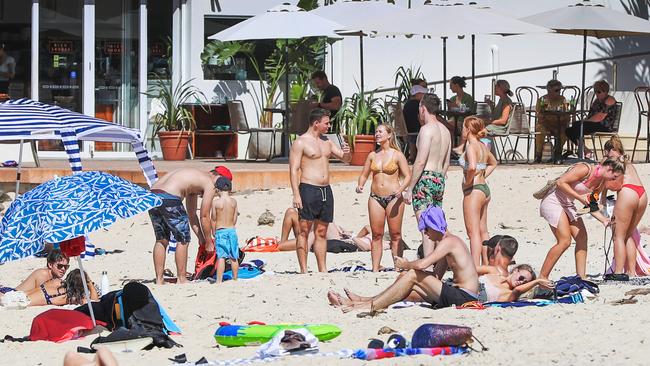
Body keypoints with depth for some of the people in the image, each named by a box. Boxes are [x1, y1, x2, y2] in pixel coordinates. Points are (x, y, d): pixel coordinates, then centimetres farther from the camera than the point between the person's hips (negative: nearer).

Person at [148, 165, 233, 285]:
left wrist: (201, 238, 37)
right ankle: (182, 279, 11)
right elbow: (204, 216, 7)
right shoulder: (209, 184, 6)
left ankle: (159, 280, 21)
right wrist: (209, 242, 17)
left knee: (161, 240, 20)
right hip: (169, 198, -9)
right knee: (183, 240, 7)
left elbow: (191, 214, 36)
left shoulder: (195, 179, 32)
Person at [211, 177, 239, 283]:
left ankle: (219, 280, -11)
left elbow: (214, 219, -2)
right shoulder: (234, 201, 1)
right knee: (233, 257, 10)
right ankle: (235, 278, 19)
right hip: (232, 230, 4)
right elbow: (235, 219, 5)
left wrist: (214, 233, 10)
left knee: (221, 257, -7)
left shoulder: (215, 201, -8)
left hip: (220, 231, -4)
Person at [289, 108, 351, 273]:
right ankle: (303, 270, -6)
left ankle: (323, 270, 11)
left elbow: (346, 159, 22)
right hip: (309, 189, -7)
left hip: (326, 191, 7)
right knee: (304, 231, -6)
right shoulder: (300, 143, -5)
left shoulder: (327, 142, 16)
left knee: (321, 232, 9)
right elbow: (293, 170, -10)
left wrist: (346, 152, -3)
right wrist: (296, 195, -18)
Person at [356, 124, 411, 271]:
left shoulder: (397, 155, 0)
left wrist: (401, 188, -20)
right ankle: (375, 269, 4)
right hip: (375, 198, 4)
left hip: (393, 198, -4)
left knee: (395, 235, -1)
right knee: (376, 235, 3)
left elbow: (407, 176, -2)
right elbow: (364, 175, 17)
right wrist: (360, 185, -4)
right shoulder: (372, 156, 11)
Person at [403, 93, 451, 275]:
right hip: (440, 180, 9)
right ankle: (440, 270, 15)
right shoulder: (445, 130, 14)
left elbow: (420, 161, -17)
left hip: (425, 179, -9)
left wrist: (409, 188, -14)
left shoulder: (427, 129, -12)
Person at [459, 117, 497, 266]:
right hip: (484, 189, 9)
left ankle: (475, 269, -13)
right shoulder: (483, 146, 12)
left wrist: (467, 182, -17)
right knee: (482, 231, 15)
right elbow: (493, 163, 31)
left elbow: (472, 167, -33)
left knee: (473, 232, -9)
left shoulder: (471, 146, -15)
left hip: (473, 191, -9)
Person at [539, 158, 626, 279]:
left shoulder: (601, 183, 6)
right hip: (553, 201, -9)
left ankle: (581, 277, 6)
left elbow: (590, 206, 14)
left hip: (568, 204, 9)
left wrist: (604, 220, 2)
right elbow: (561, 182, -23)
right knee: (565, 241, -15)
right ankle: (542, 277, -11)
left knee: (582, 237, 1)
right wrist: (579, 197, -22)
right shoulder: (585, 169, -21)